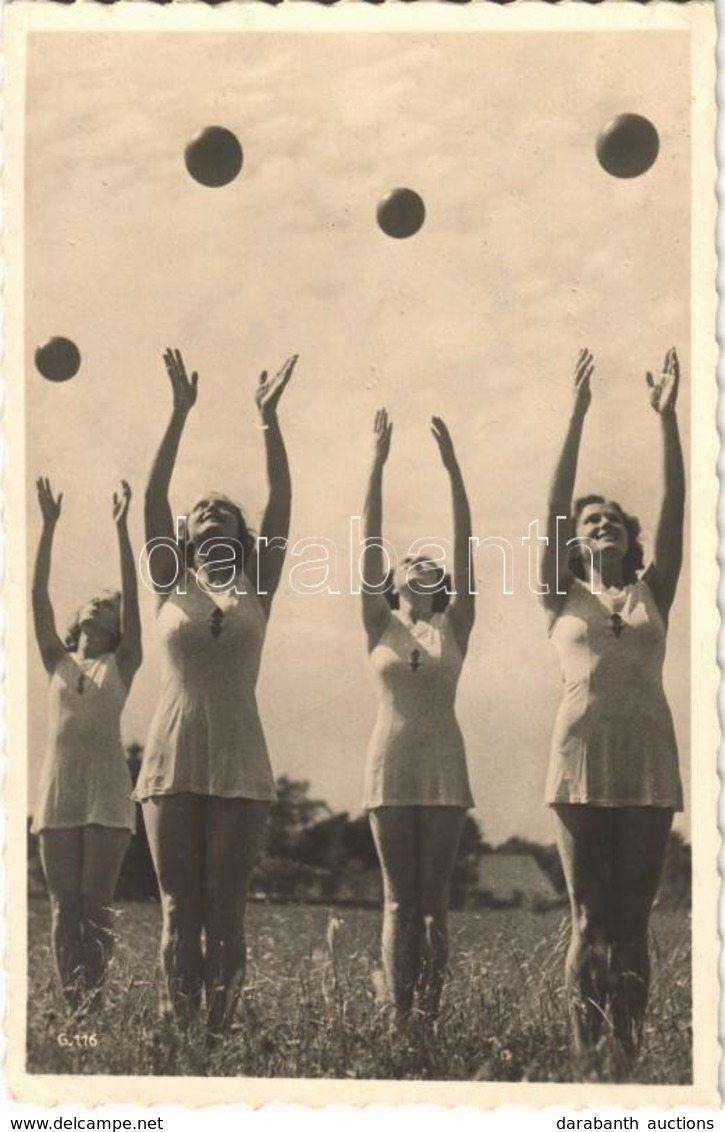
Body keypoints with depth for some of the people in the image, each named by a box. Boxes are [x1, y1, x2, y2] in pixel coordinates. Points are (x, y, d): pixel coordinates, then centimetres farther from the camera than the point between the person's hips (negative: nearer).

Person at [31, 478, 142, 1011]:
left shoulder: (121, 665, 9)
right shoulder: (58, 662, 15)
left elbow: (131, 596, -2)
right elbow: (38, 596, 7)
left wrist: (121, 527, -8)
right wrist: (49, 525, 0)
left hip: (107, 793, -3)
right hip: (58, 792, 3)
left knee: (96, 905, -4)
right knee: (64, 907, 1)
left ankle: (95, 1003, -4)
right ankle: (71, 1006, 4)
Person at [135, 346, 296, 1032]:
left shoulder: (256, 591, 10)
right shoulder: (171, 587, 10)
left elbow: (280, 501, 2)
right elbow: (153, 496, 2)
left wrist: (269, 418, -3)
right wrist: (180, 412, -3)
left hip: (238, 764, 0)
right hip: (173, 759, 0)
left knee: (225, 911, 0)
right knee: (179, 910, 1)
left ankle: (220, 1030, 4)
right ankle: (177, 1032, 4)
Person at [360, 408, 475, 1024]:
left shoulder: (453, 627, 8)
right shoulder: (380, 626, 8)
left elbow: (465, 546, 1)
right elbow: (369, 545, 1)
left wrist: (453, 468, -5)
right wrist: (377, 464, -4)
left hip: (443, 763, 0)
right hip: (390, 761, 0)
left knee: (434, 897, 1)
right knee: (399, 898, 1)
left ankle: (432, 1014, 3)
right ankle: (399, 1017, 2)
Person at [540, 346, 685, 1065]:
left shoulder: (652, 593, 17)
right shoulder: (562, 597, 12)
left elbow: (674, 510, 9)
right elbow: (555, 504, 5)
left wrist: (667, 417, 3)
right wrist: (577, 415, 0)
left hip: (649, 756, 2)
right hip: (582, 753, -1)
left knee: (632, 918, 1)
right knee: (589, 918, -1)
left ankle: (630, 1054, 1)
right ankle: (584, 1054, 1)